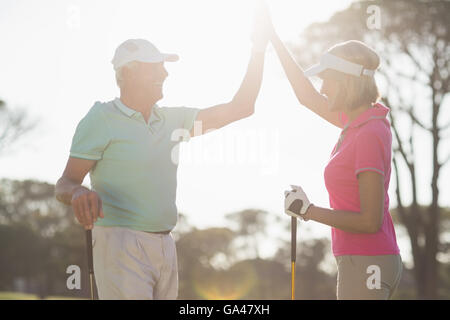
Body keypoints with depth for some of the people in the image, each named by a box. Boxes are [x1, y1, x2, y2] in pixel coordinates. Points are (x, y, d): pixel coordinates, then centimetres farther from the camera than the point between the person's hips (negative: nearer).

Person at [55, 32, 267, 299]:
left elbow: (240, 108, 11)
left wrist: (259, 50, 4)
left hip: (165, 247, 7)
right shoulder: (100, 119, -5)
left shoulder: (172, 119, 13)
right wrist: (79, 194, -33)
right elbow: (64, 184, -9)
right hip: (120, 244, -7)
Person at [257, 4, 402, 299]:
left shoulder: (369, 137, -20)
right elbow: (307, 96, 20)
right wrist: (272, 36, 21)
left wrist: (308, 210, -14)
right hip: (370, 262, 10)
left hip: (366, 266, -10)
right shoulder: (362, 120, 7)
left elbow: (371, 221, -22)